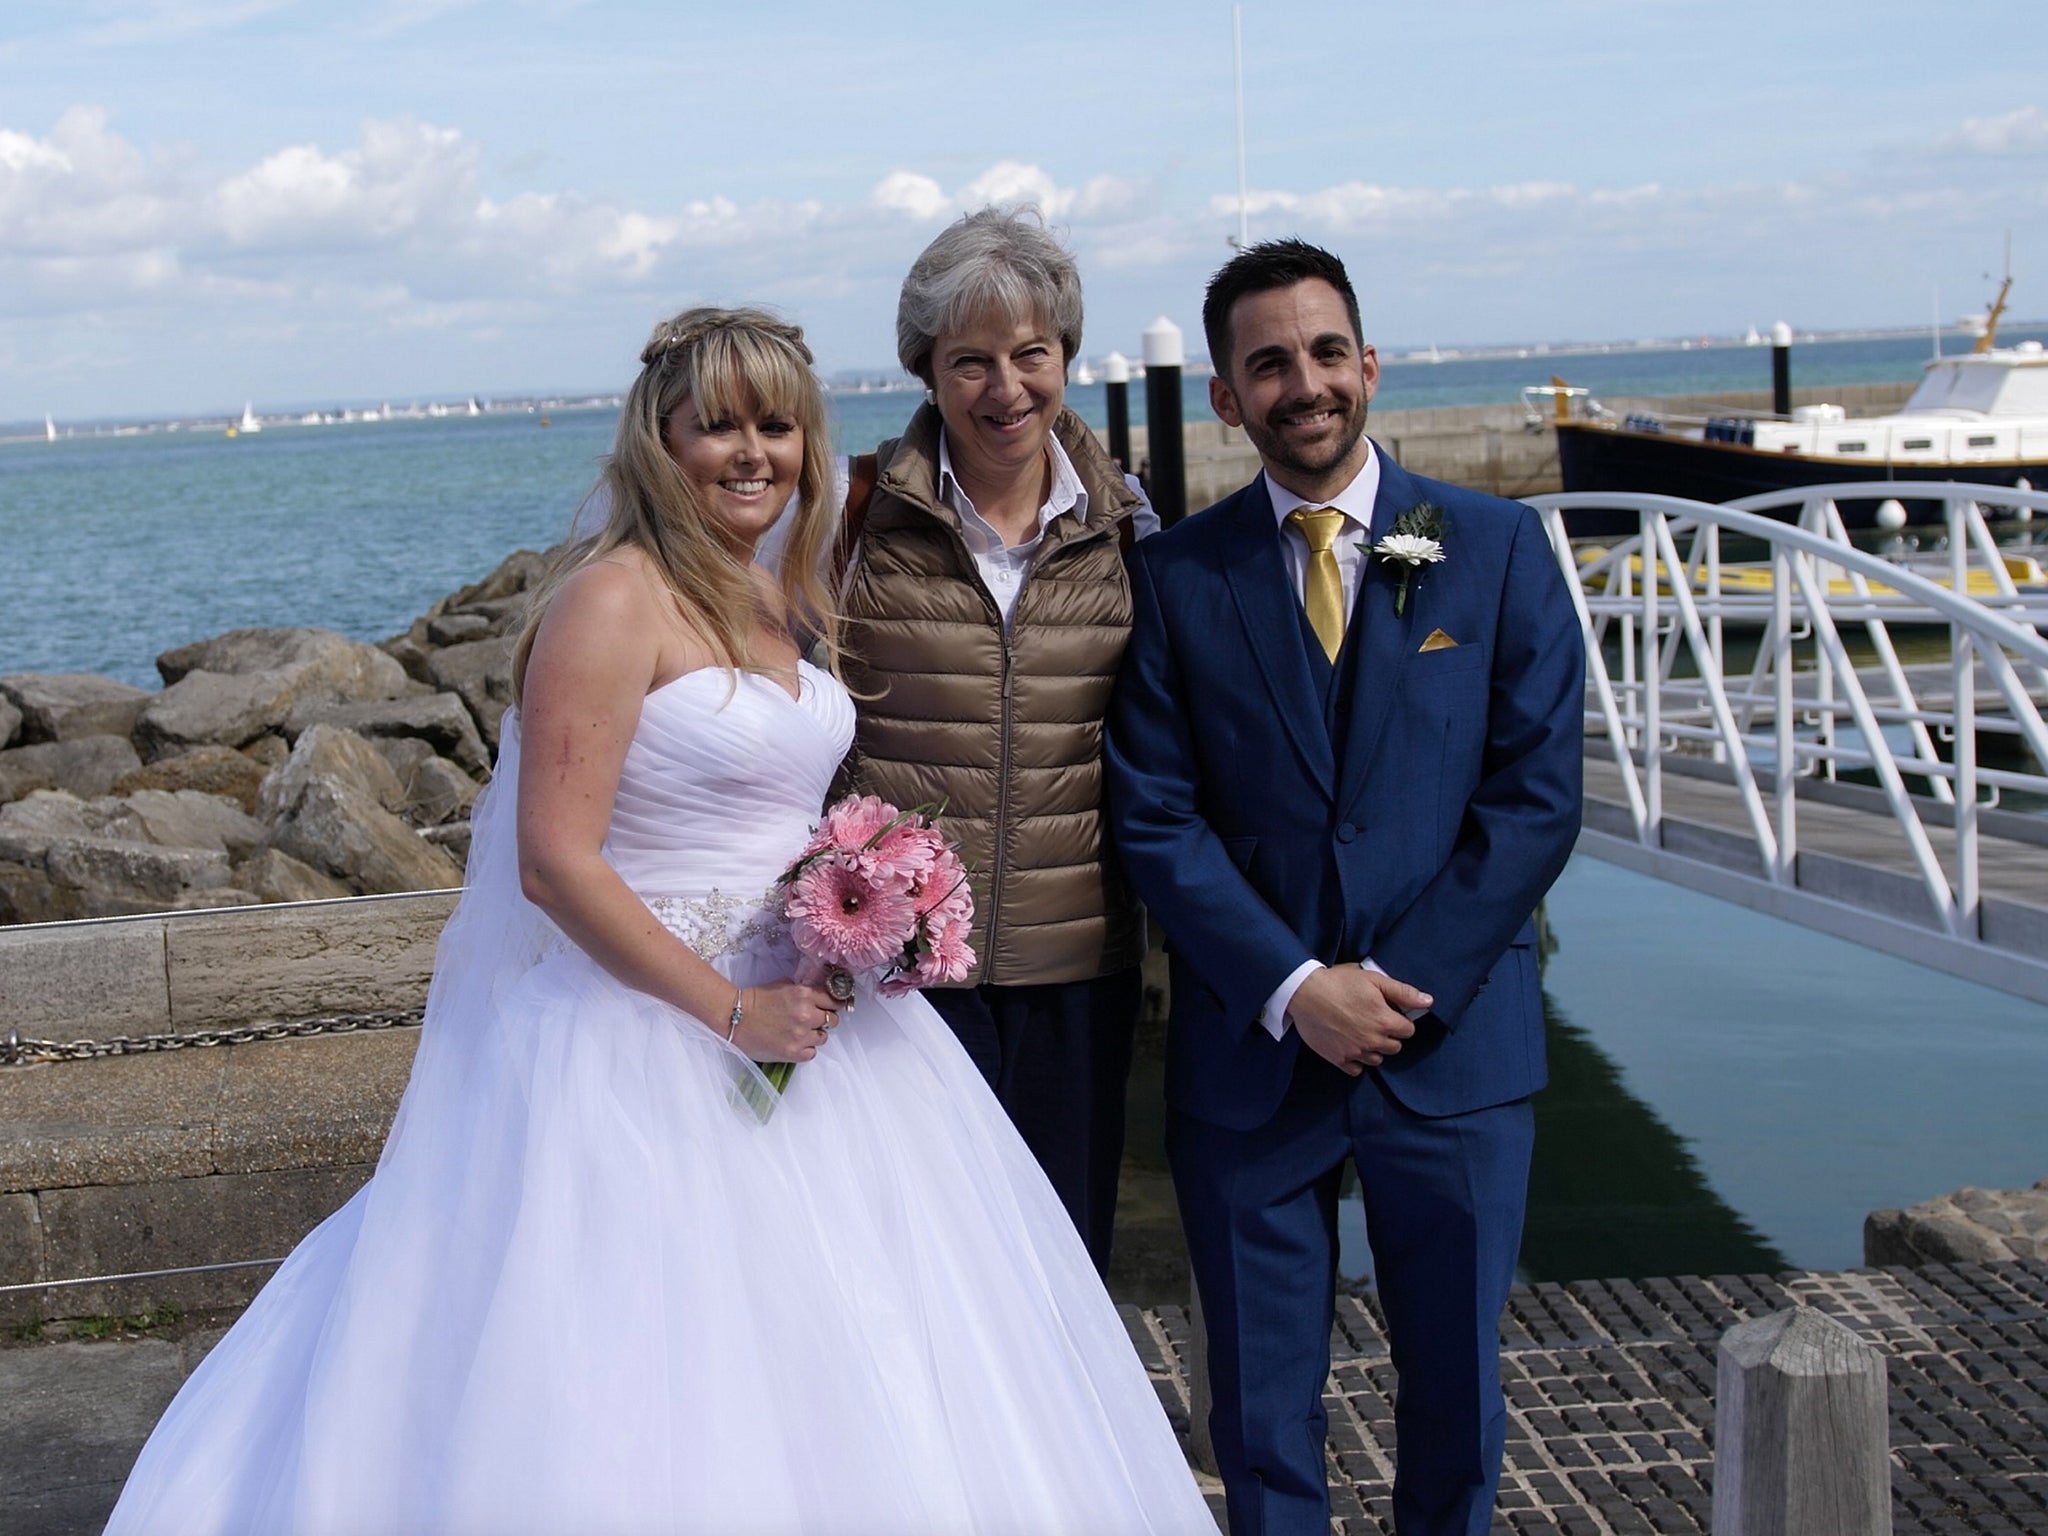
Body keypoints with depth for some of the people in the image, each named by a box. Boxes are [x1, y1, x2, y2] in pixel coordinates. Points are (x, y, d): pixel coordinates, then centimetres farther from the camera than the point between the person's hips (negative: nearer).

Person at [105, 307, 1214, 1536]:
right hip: (649, 1026, -8)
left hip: (795, 1010, 8)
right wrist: (733, 1011, -18)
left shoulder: (780, 604, 10)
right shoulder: (614, 600, -15)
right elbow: (556, 863, -21)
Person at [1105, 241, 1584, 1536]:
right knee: (1263, 1395, 9)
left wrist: (1404, 988, -11)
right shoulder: (1179, 577, 1)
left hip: (1455, 1037, 0)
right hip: (1251, 1044, 0)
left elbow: (1537, 797, -4)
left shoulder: (1497, 547, 1)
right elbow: (1157, 820, -3)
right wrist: (1294, 989, -14)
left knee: (1457, 1375, 12)